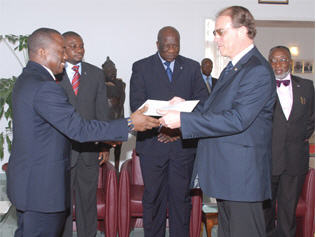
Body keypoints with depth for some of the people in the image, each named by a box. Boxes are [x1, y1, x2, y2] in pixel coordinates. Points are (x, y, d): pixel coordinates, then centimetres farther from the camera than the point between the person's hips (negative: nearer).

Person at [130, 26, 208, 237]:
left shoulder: (192, 67, 11)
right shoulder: (142, 67, 6)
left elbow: (202, 101, 4)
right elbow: (137, 103, -4)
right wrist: (160, 127, -17)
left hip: (184, 143, 1)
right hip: (152, 142, -1)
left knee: (181, 196, 7)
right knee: (153, 196, 6)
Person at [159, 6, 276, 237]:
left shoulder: (258, 71, -16)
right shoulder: (232, 68, 15)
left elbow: (237, 119, -25)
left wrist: (183, 120, -24)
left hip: (243, 173, -10)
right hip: (225, 171, 10)